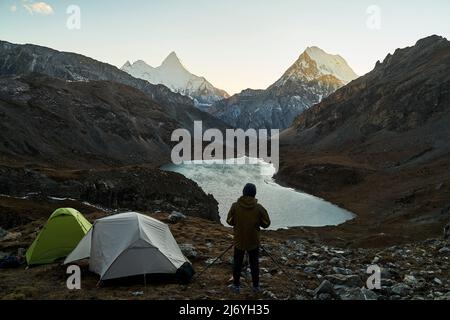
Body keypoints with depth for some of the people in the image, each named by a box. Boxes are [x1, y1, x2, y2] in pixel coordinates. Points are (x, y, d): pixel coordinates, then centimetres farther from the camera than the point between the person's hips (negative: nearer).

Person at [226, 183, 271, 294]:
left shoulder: (235, 206, -14)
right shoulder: (259, 208, -15)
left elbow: (229, 221, -5)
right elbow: (266, 223, -7)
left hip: (239, 241, 0)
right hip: (254, 242, 0)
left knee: (237, 263, 16)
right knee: (254, 263, 16)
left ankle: (236, 285, 26)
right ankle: (256, 286, 28)